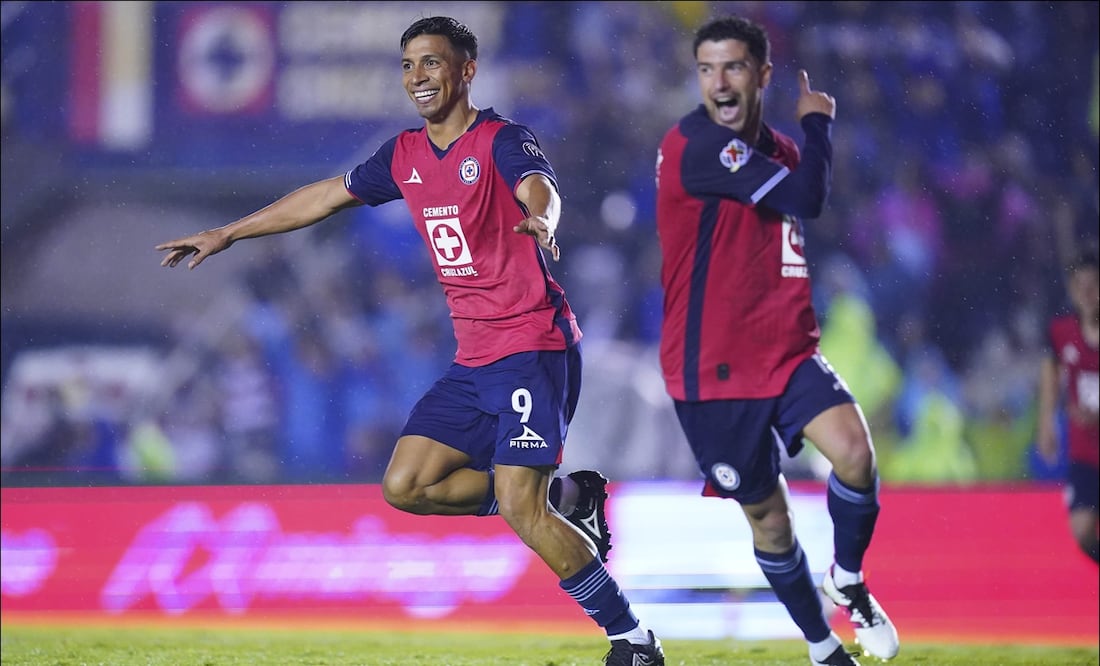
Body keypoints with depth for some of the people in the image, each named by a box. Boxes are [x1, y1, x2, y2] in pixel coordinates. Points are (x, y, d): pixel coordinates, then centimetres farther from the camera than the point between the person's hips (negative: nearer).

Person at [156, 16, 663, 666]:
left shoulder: (503, 140, -10)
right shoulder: (406, 156, 12)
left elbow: (539, 186, -32)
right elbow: (328, 195, 25)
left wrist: (540, 219, -57)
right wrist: (227, 234, 30)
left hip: (533, 348, -8)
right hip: (473, 361, 8)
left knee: (518, 504, -19)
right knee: (406, 486, 0)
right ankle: (568, 497, 12)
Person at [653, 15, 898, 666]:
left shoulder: (777, 149, 9)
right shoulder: (695, 145, -18)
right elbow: (807, 196, -23)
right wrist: (818, 122, -9)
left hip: (787, 351, 5)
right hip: (712, 369, -5)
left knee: (855, 453, -21)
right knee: (769, 518, 4)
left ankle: (848, 580, 3)